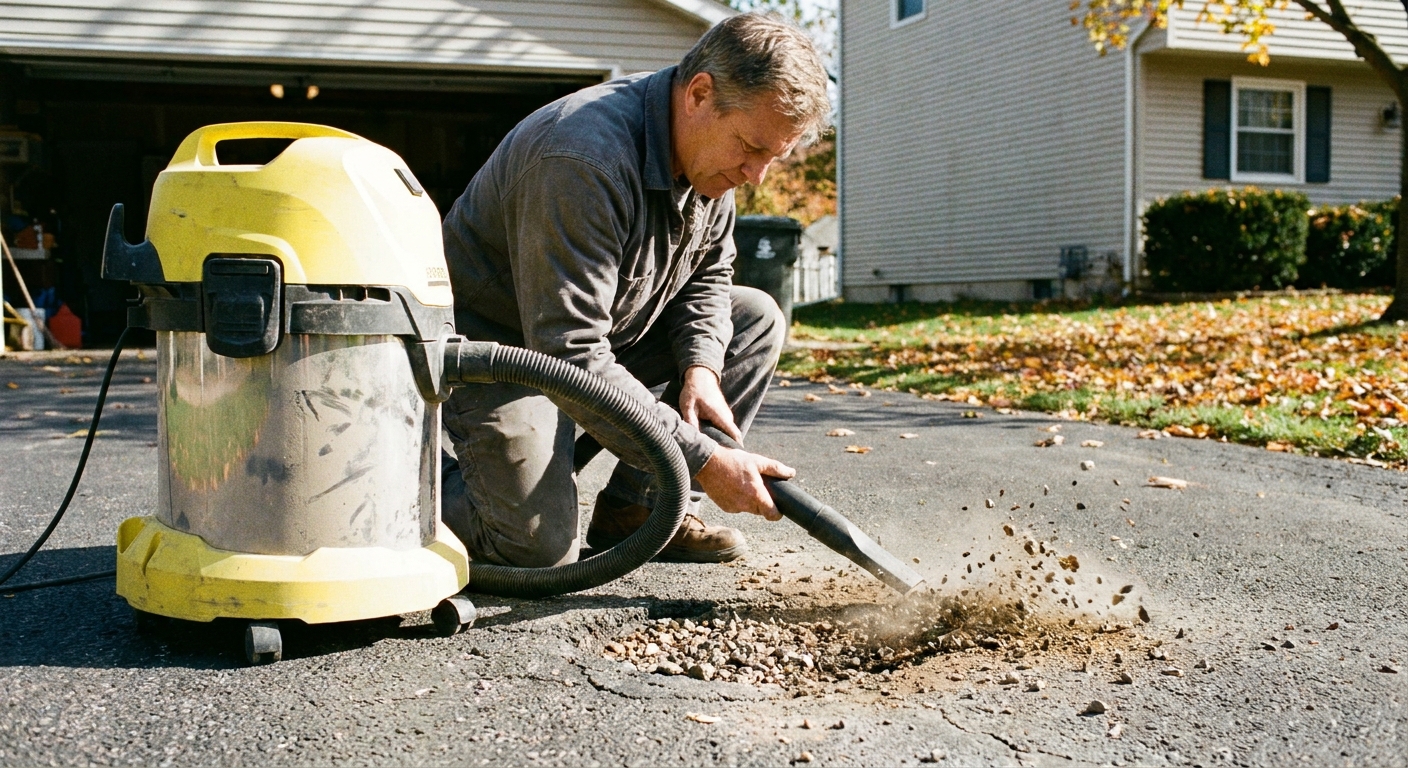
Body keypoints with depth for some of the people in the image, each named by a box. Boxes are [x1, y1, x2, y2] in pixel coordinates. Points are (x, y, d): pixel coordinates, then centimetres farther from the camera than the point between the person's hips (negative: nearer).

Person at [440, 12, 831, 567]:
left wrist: (701, 367, -13)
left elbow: (708, 274, 10)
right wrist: (703, 462, -33)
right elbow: (570, 355, -35)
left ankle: (637, 507, -1)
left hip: (604, 328, 8)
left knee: (756, 318, -4)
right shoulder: (586, 159, -32)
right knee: (542, 547, -22)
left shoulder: (710, 151, -5)